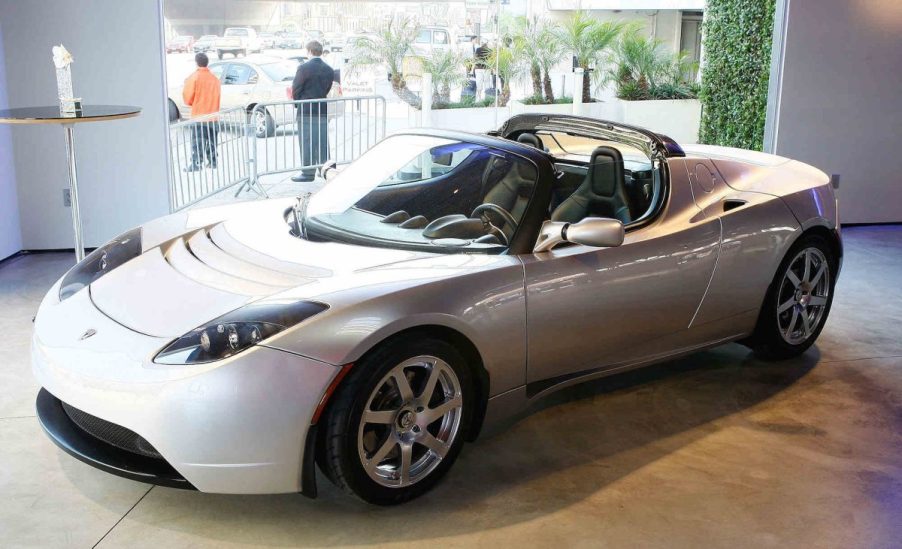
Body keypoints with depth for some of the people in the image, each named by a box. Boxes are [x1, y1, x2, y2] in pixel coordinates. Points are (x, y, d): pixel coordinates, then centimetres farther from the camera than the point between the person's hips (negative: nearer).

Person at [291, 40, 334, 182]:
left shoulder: (304, 68, -12)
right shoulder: (329, 70, 5)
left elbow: (295, 90, -8)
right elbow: (327, 90, 9)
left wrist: (297, 104, 9)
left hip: (306, 111, -5)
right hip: (323, 111, 5)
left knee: (307, 142, -1)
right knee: (322, 141, 11)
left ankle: (308, 172, 1)